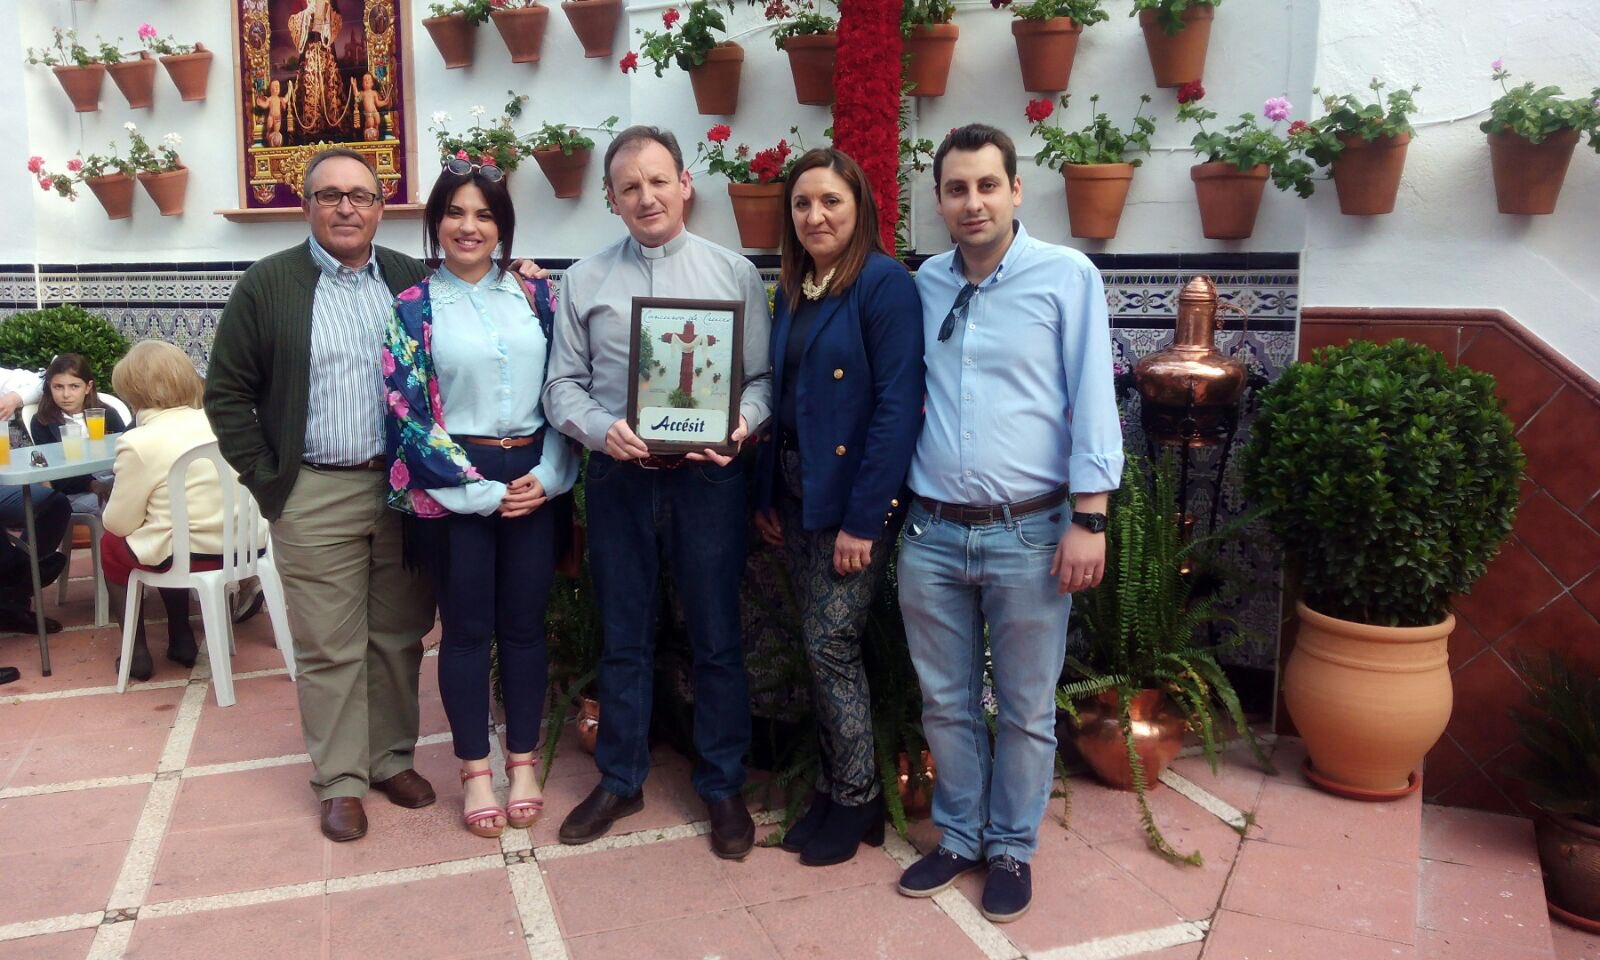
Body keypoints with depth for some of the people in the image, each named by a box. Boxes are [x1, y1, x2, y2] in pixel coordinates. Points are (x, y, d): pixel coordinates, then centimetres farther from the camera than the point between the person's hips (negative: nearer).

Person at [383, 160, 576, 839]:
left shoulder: (535, 297, 7)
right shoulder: (412, 309, 0)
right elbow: (407, 413, -6)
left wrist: (545, 476, -7)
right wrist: (484, 490, -10)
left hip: (534, 481, 2)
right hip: (454, 486, -2)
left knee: (524, 623, 9)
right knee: (467, 628, 6)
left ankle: (522, 761, 24)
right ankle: (474, 770, 20)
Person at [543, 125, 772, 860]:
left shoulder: (735, 274, 1)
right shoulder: (584, 281, 5)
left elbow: (762, 378, 0)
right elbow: (563, 384, 3)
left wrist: (740, 423, -20)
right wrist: (602, 429, -16)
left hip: (709, 477, -1)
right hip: (619, 477, 2)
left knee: (717, 638, 8)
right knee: (623, 638, 14)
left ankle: (722, 785, 26)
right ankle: (619, 781, 31)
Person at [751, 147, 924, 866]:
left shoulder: (885, 285, -13)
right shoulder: (792, 289, 11)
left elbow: (898, 408, -18)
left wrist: (863, 519, -20)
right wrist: (767, 495, 10)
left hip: (855, 496, -7)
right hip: (796, 492, 7)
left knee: (830, 647, -2)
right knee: (820, 647, 13)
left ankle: (858, 799, 18)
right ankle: (833, 789, 28)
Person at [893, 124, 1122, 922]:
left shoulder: (1067, 277, -4)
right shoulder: (924, 284, 8)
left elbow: (1093, 401, -6)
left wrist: (1088, 519, -11)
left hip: (1028, 534, -3)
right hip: (931, 533, 4)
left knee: (1026, 709, 10)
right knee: (946, 703, 14)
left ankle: (1012, 849, 29)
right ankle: (958, 836, 33)